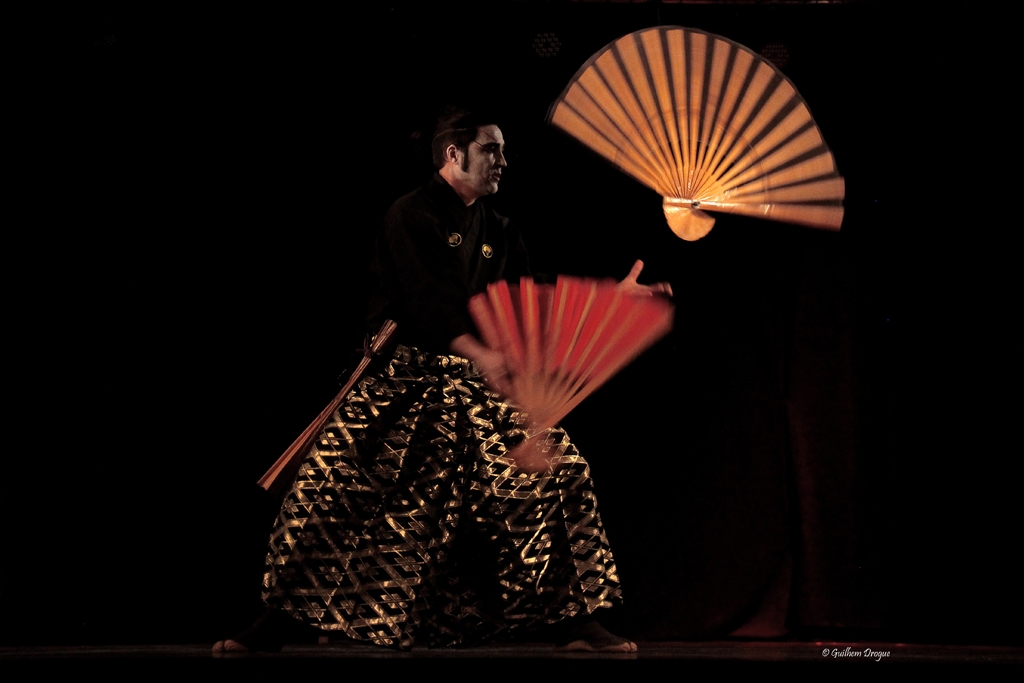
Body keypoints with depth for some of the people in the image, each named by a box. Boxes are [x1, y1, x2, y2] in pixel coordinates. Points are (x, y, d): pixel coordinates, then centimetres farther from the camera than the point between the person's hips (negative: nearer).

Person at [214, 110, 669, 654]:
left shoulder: (499, 234, 16)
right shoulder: (412, 216, -7)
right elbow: (426, 299, -21)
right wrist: (479, 354, -35)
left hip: (475, 386, 6)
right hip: (404, 379, -6)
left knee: (557, 472, -7)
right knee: (328, 486, -16)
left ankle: (576, 623, -2)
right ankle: (272, 624, -4)